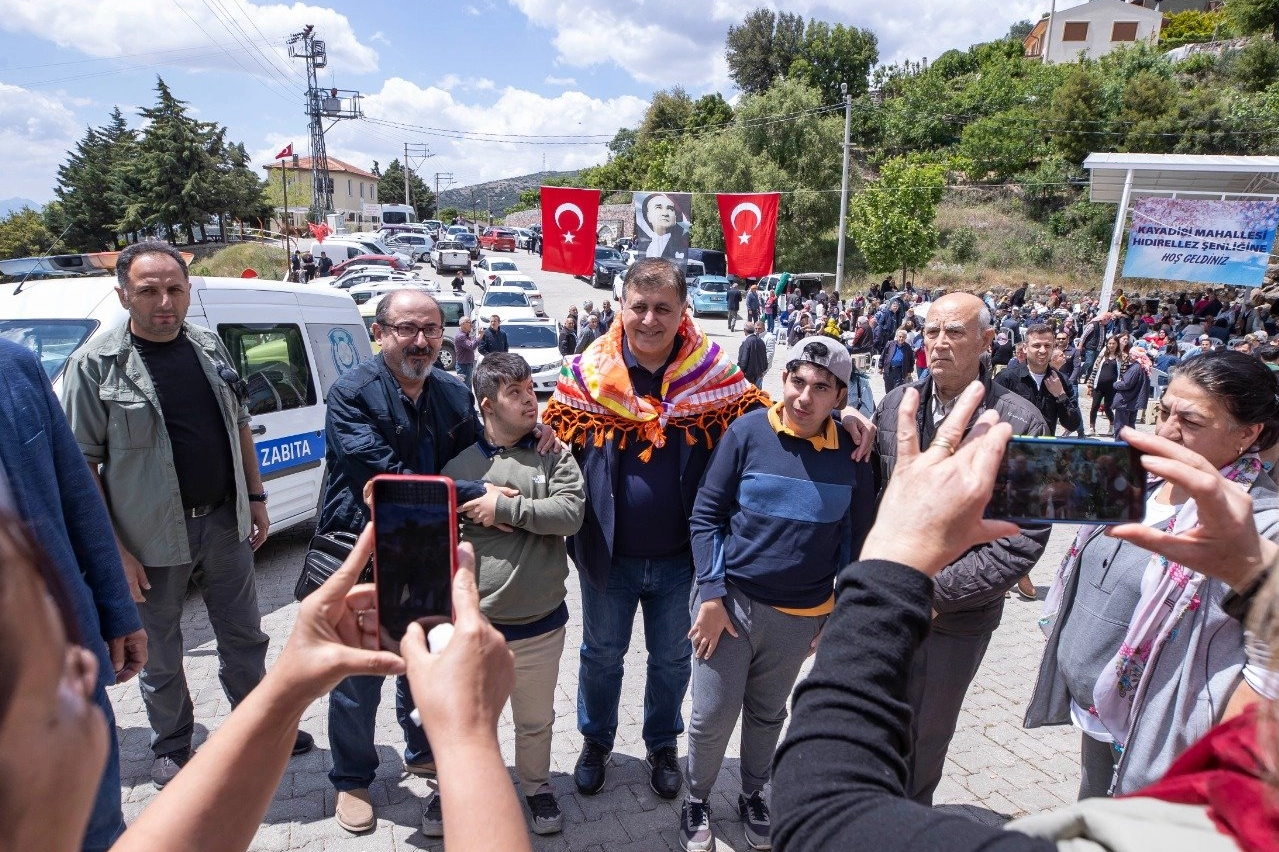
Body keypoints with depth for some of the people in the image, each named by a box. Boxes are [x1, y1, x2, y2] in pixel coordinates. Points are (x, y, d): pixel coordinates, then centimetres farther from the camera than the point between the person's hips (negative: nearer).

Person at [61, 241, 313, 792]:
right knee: (160, 656, 14)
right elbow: (82, 464, -11)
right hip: (152, 538, -4)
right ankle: (171, 748, 36)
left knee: (245, 637, 17)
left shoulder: (209, 347, 4)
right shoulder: (95, 366, -11)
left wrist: (255, 497, 11)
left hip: (224, 523, 4)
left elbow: (239, 426, 13)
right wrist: (113, 549, -14)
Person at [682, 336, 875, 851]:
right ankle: (697, 800, 34)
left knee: (767, 714, 20)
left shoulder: (852, 454, -5)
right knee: (712, 716, 7)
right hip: (731, 602, -2)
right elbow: (706, 515, -8)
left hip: (802, 615, 2)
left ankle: (752, 795, 45)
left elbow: (856, 541, 4)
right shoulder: (748, 433, -12)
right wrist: (711, 594, -12)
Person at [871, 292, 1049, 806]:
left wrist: (937, 591, -17)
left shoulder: (1021, 423, -14)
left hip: (957, 617, -3)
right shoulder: (896, 403, -1)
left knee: (927, 737, 17)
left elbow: (1024, 538, -16)